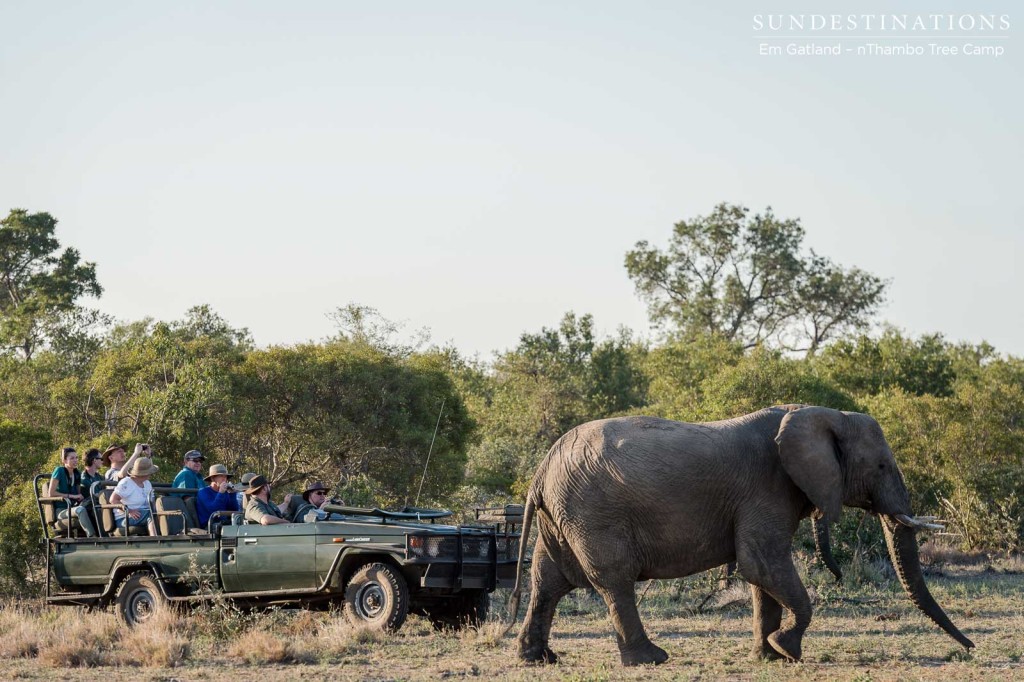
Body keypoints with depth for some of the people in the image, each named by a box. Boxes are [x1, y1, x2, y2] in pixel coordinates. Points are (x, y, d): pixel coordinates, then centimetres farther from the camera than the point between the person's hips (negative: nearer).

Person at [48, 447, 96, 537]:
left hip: (72, 509, 6)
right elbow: (51, 493, -10)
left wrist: (80, 498, 0)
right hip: (60, 511, -6)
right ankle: (92, 537, -47)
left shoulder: (77, 473, 16)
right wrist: (71, 496, -13)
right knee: (80, 510, -37)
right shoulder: (59, 471, -3)